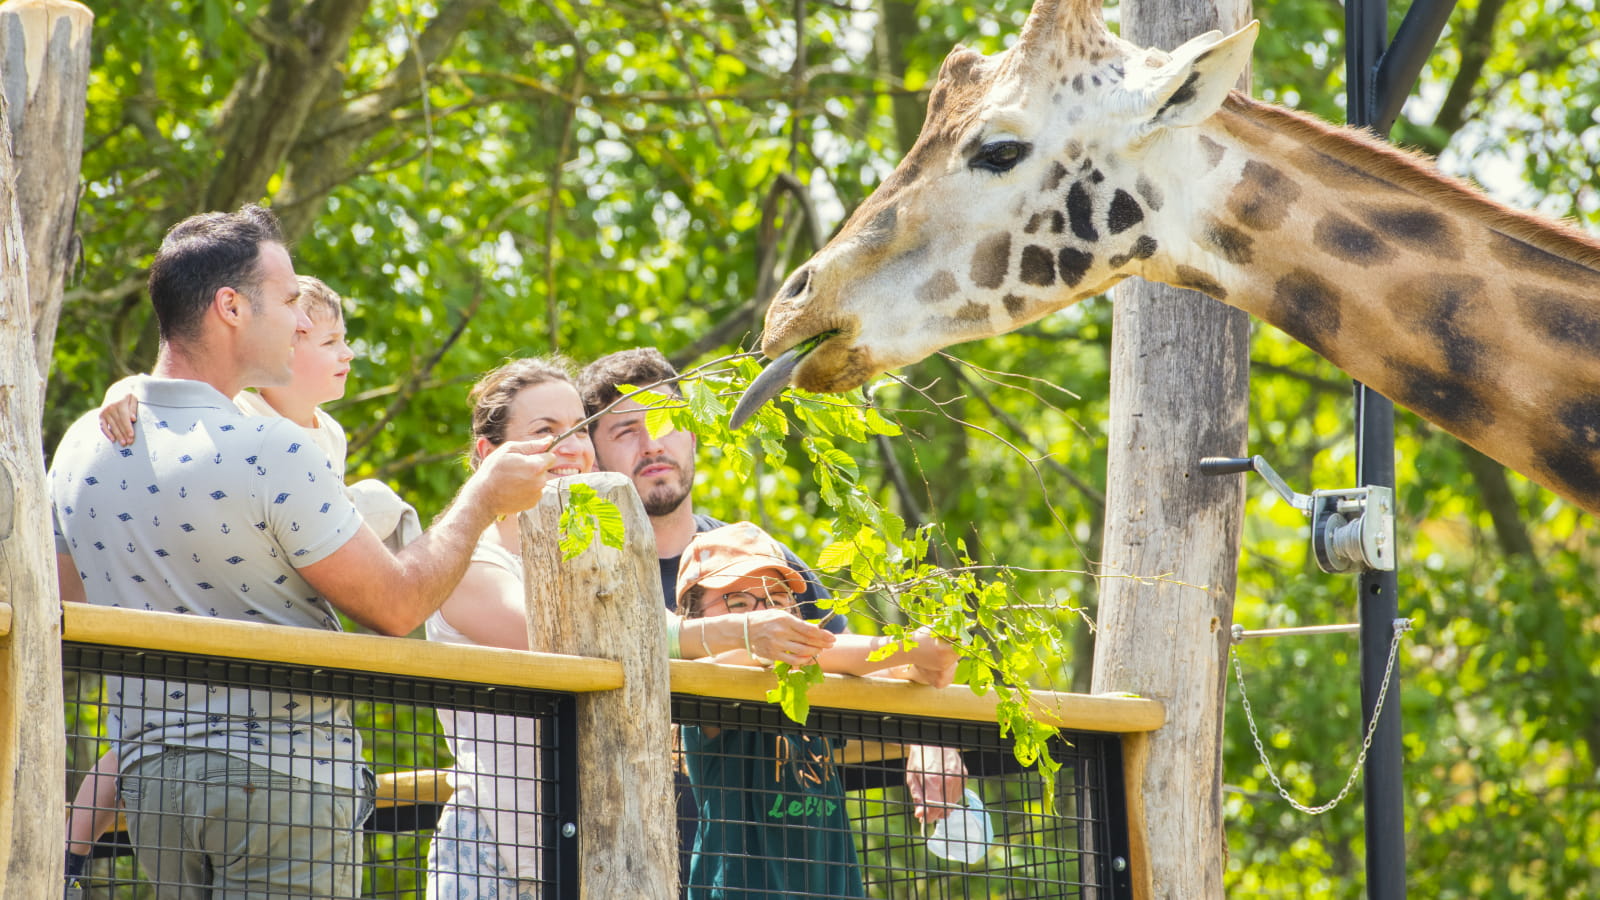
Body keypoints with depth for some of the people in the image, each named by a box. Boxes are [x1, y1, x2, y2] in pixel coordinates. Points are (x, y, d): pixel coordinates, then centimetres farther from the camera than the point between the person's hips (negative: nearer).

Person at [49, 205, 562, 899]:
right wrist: (484, 496, 5)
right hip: (282, 776, -7)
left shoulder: (81, 446, 5)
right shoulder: (270, 453, -17)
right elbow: (397, 606, -9)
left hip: (149, 781, 7)